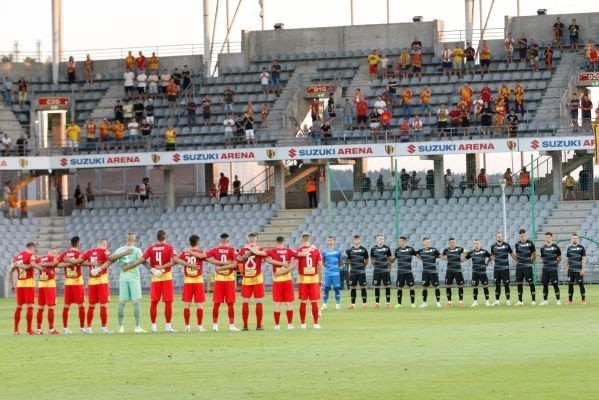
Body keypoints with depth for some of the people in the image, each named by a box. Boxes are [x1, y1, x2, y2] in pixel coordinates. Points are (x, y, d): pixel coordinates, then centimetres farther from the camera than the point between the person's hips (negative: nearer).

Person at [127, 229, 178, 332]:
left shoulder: (151, 248, 2)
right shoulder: (169, 248, -3)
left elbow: (140, 260, -5)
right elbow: (174, 261, -18)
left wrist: (128, 267, 1)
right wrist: (163, 267, -17)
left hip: (155, 278, 2)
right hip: (167, 277, -2)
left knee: (153, 303, 7)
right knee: (168, 302, 0)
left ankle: (153, 326, 6)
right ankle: (168, 326, -2)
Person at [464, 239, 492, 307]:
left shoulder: (484, 251, -1)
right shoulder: (471, 252, 4)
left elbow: (490, 257, 9)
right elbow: (465, 258, 10)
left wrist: (487, 263, 5)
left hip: (482, 271, -2)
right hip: (475, 272, 2)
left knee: (485, 286, 0)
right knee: (474, 287, 2)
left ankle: (487, 301, 10)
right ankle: (475, 301, 12)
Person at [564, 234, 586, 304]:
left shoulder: (581, 248, -1)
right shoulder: (569, 248, 12)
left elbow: (584, 259, -4)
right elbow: (567, 259, 17)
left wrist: (583, 269, -11)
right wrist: (565, 269, 12)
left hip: (578, 269, -4)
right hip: (571, 270, 4)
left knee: (581, 284, -4)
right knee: (570, 285, 4)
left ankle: (584, 300, 2)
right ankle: (570, 300, 10)